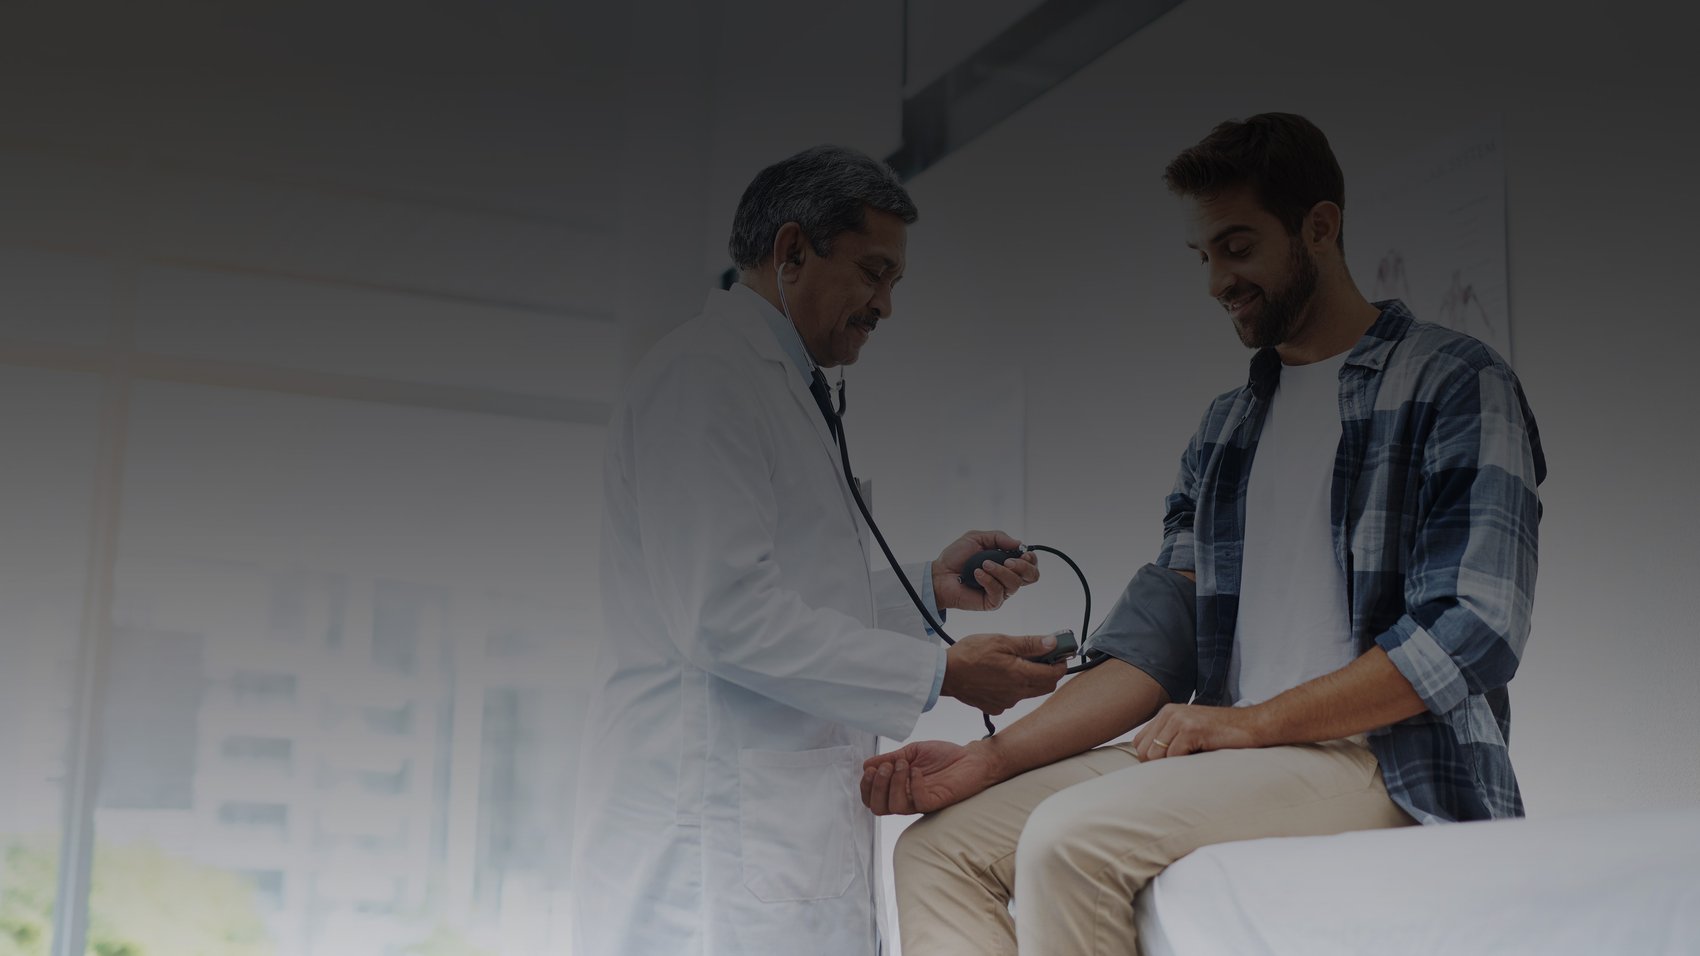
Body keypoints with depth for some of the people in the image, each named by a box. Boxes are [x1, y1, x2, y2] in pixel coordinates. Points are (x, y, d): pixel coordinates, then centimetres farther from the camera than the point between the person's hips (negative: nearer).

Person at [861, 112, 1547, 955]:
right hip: (1239, 759, 7)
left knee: (1072, 835, -30)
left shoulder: (1456, 385, 0)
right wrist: (989, 758, -1)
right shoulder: (1224, 430, 20)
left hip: (1386, 762, -7)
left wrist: (1253, 721, -14)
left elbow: (1470, 634, -11)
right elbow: (1165, 642, 12)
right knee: (939, 848, -7)